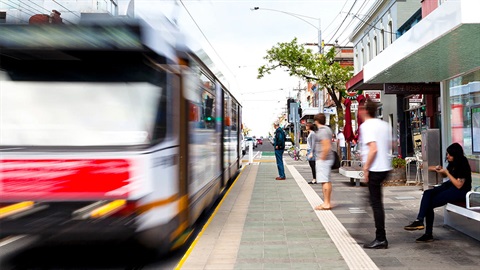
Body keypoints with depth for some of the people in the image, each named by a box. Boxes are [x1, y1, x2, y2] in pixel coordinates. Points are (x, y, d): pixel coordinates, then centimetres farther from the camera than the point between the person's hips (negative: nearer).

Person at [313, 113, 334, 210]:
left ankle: (326, 203, -6)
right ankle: (327, 202, 20)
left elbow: (326, 147, -25)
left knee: (325, 181, -8)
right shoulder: (327, 129, 15)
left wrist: (322, 158, -18)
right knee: (327, 181, 13)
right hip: (327, 159, 11)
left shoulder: (322, 131, -17)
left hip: (323, 159, -11)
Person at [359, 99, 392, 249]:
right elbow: (390, 145, 15)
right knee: (377, 201, 18)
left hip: (374, 169, -8)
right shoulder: (384, 124, 12)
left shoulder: (366, 126, -13)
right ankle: (380, 238, 25)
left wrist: (366, 168, -15)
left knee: (376, 203, -2)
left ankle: (381, 239, 4)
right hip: (386, 167, 9)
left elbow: (373, 149, -21)